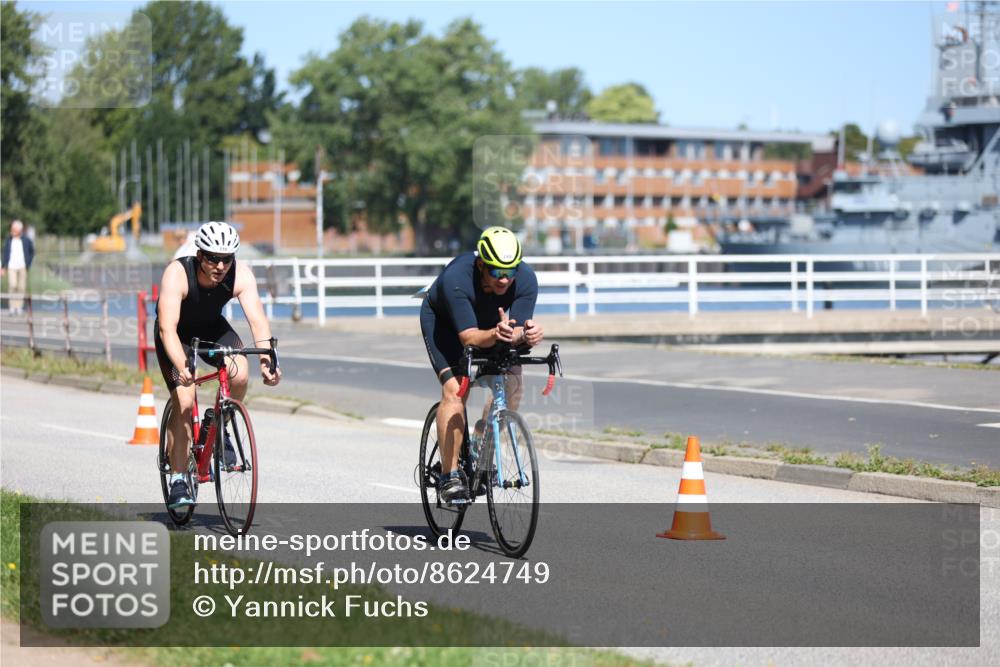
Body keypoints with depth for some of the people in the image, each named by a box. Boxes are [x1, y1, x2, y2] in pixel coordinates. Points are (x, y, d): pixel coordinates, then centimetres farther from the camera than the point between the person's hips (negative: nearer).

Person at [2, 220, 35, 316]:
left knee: (21, 287, 1)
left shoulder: (26, 240, 1)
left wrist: (28, 263, 4)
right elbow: (5, 253, 10)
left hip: (23, 267, 0)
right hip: (11, 267, 0)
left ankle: (19, 307, 10)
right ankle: (12, 306, -8)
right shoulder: (8, 240, 4)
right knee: (12, 285, -14)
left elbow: (32, 252, 14)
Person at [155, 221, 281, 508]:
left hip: (212, 328, 3)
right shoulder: (177, 274, -34)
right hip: (177, 333, -3)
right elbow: (168, 328, -42)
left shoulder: (240, 275, -27)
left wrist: (266, 360, -50)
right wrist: (181, 367, -57)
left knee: (240, 374, -26)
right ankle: (178, 483, -6)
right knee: (184, 401, -17)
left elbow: (257, 319, -33)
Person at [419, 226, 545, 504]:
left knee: (512, 382, -17)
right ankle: (450, 476, -14)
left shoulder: (525, 279, -30)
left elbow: (518, 332, -31)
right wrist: (495, 335, -63)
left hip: (490, 320, 4)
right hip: (443, 320, -4)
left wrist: (527, 334, -55)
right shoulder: (456, 278, -39)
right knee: (455, 390, -23)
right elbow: (469, 337, -42)